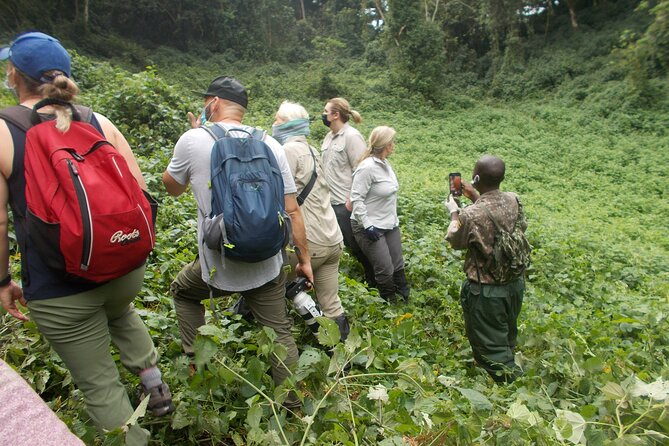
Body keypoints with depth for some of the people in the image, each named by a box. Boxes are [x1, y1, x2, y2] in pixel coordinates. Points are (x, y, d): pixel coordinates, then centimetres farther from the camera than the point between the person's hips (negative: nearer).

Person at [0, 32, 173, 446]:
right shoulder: (100, 122, 0)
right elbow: (139, 191, -1)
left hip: (59, 293, -3)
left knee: (100, 385, 16)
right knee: (120, 312, 39)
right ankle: (156, 384, 33)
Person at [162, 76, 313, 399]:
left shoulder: (193, 140, -8)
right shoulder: (269, 144, -1)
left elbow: (172, 187, 11)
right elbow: (291, 210, -2)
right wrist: (304, 259, 7)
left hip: (219, 266, -2)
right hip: (268, 266, 3)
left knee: (183, 290, 30)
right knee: (279, 332, 17)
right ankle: (293, 403, 29)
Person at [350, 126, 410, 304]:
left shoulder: (385, 163, 6)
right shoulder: (367, 167, -20)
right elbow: (356, 198, -20)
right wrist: (367, 225, -23)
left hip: (390, 224, 8)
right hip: (371, 228, -8)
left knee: (398, 265, 14)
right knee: (385, 270, -1)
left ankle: (406, 300, 30)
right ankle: (390, 304, 20)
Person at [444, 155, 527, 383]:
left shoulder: (470, 215, -28)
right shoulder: (513, 200, -10)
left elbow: (455, 241, -7)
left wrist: (454, 213, 9)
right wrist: (477, 198, 12)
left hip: (486, 291, -7)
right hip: (515, 283, 8)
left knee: (492, 347, 12)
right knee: (508, 338, 29)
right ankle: (511, 375, 52)